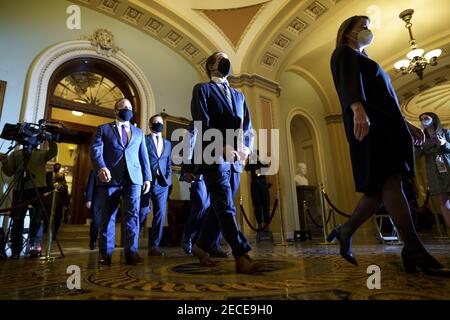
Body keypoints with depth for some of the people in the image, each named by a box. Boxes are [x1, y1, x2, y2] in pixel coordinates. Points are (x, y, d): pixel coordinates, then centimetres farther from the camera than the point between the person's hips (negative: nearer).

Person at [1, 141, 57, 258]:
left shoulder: (41, 153, 12)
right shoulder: (15, 154, 16)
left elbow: (53, 152, -8)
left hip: (38, 189, -1)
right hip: (20, 190, 2)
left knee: (37, 218, -7)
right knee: (18, 220, 6)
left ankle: (34, 244, 4)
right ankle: (16, 251, 14)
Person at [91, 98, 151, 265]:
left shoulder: (138, 132, 23)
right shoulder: (103, 129, 14)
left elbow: (143, 156, 19)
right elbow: (95, 150, -1)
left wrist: (147, 177, 10)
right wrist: (101, 168, -20)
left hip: (133, 178, 2)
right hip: (110, 178, -1)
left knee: (133, 214, -8)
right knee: (108, 216, 3)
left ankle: (131, 252, -5)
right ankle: (106, 253, 12)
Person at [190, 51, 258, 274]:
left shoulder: (239, 95, 24)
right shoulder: (202, 89, 7)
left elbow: (248, 127, 17)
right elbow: (202, 124, -7)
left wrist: (246, 148, -3)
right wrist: (223, 147, -17)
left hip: (235, 160, 6)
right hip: (214, 157, -6)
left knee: (219, 207, 9)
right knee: (225, 207, -9)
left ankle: (201, 246, 25)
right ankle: (241, 257, -8)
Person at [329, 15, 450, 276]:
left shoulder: (363, 60, 35)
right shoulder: (344, 53, 8)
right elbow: (349, 83, -15)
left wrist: (406, 124, 25)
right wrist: (358, 109, -35)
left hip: (384, 125, 9)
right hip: (367, 123, -9)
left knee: (384, 187, 1)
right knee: (390, 181, -17)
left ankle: (346, 231, 10)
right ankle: (414, 249, -15)